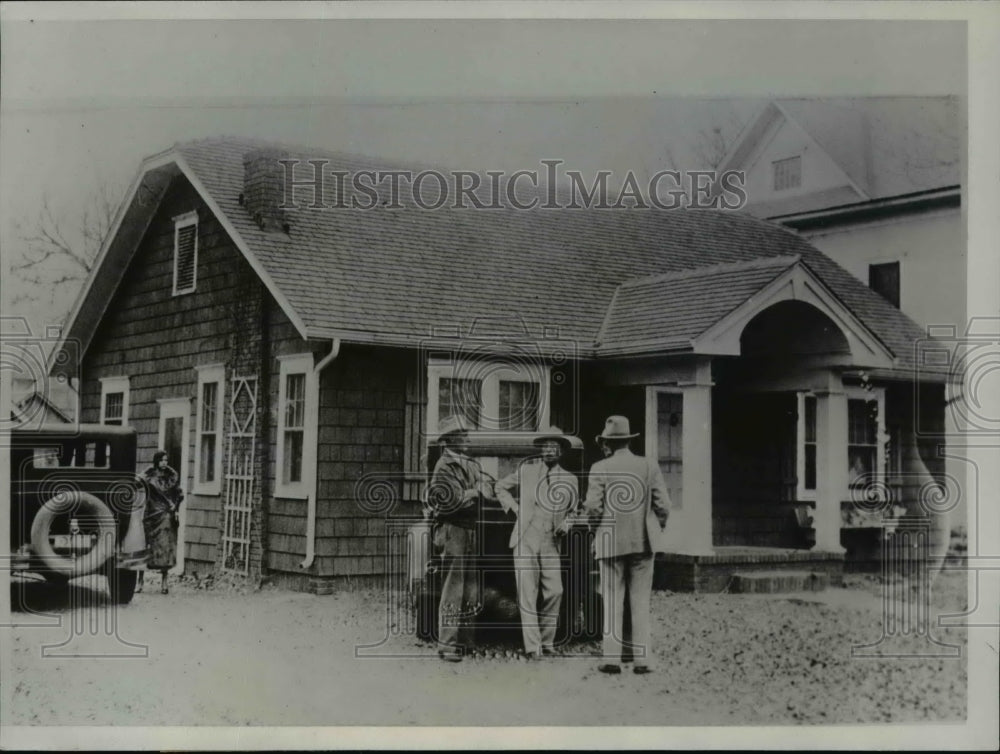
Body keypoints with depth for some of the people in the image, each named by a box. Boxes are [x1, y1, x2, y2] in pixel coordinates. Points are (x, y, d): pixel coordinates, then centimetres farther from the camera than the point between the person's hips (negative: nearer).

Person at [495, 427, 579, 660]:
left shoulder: (569, 479, 7)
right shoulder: (526, 470, 3)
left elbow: (575, 510, 20)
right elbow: (501, 487, 18)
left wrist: (567, 523, -1)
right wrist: (514, 508, 4)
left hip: (550, 544, 2)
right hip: (525, 540, -2)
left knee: (554, 592, 1)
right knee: (527, 594, -7)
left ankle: (547, 641, 19)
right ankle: (532, 647, -7)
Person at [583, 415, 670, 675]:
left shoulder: (600, 469, -3)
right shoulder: (650, 467, 2)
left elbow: (593, 508, -9)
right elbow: (663, 506, -1)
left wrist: (586, 508, 13)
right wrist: (657, 527, 15)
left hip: (611, 543, -1)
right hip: (643, 542, 1)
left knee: (612, 601, 5)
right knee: (641, 601, 6)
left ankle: (611, 658, 2)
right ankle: (642, 659, 3)